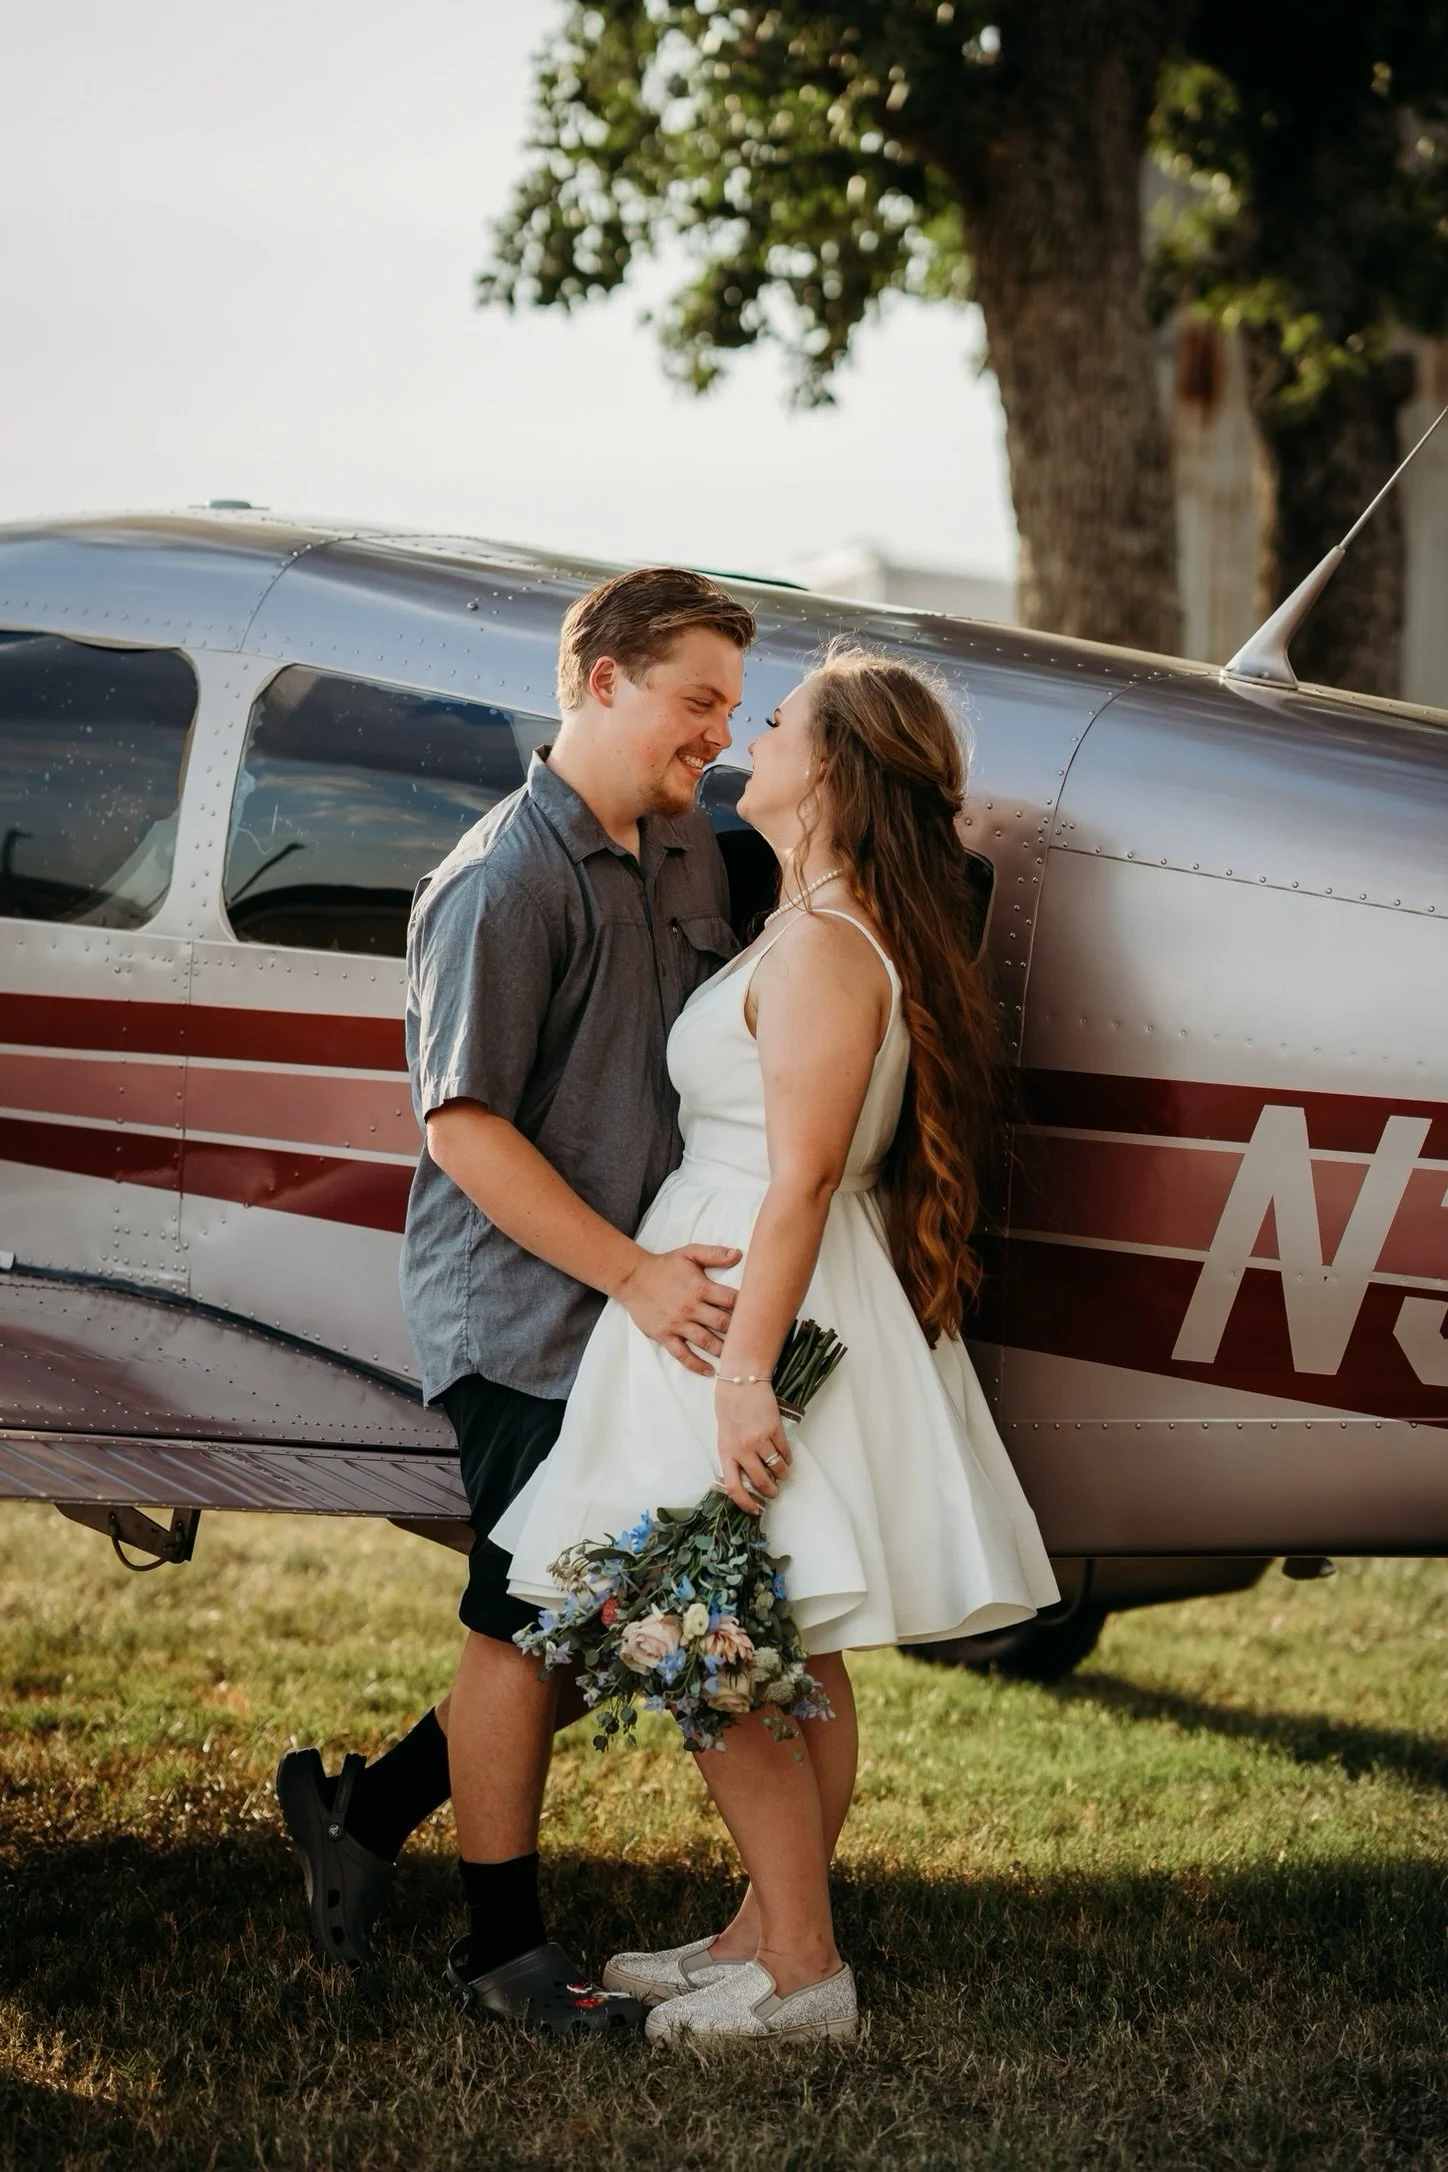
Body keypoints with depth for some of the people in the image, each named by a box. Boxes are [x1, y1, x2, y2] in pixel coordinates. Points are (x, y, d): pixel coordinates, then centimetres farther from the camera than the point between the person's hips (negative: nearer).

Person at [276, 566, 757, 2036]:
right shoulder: (505, 884, -15)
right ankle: (503, 1946, 16)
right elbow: (464, 1126, -18)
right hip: (521, 1321, -8)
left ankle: (365, 1806, 25)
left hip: (643, 1313, 8)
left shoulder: (687, 853, 10)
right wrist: (632, 1274, -21)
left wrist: (695, 1265, 7)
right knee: (535, 1625, 1)